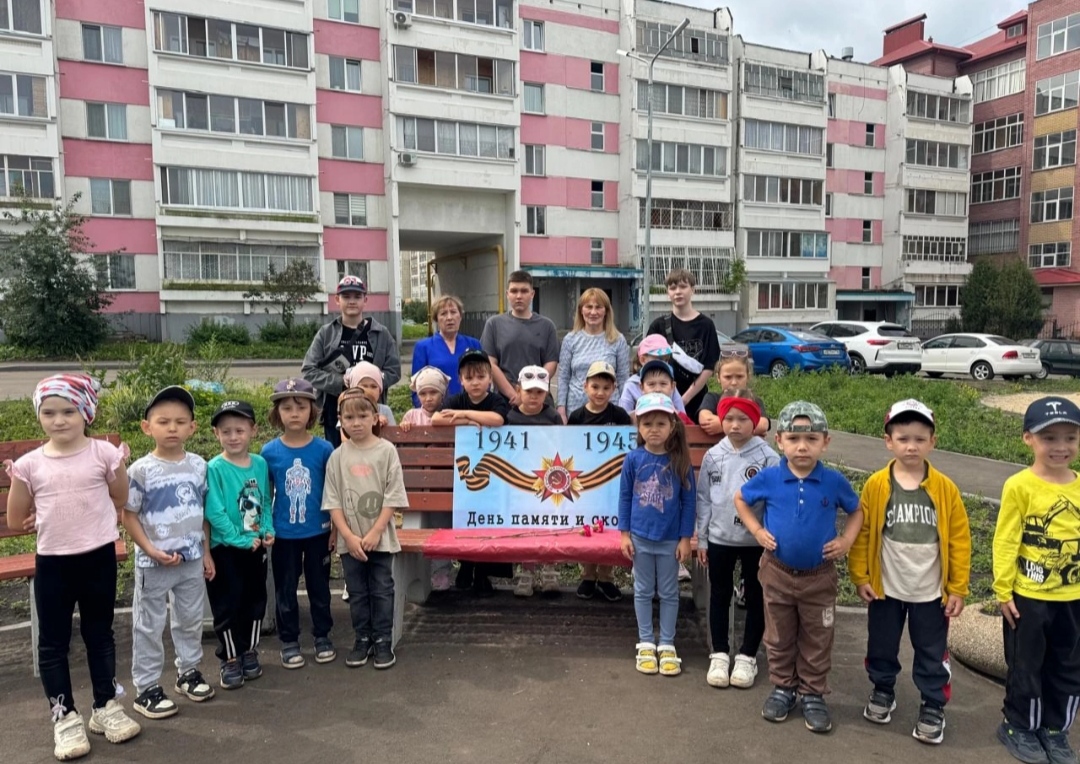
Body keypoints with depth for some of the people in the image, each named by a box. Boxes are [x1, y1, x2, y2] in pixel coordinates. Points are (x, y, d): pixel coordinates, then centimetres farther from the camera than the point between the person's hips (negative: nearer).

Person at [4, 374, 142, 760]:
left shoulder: (104, 454, -8)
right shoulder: (29, 464, -3)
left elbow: (120, 502, 3)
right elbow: (16, 521, 5)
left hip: (99, 557, -1)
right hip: (52, 562, 1)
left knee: (100, 633, 14)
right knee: (53, 640, 9)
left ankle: (106, 705, 29)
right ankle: (64, 716, 24)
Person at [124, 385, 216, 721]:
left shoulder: (199, 465, -1)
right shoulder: (141, 470, -13)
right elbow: (129, 516, -9)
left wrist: (206, 552, 8)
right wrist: (151, 550, -18)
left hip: (192, 559, 4)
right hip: (154, 563, -4)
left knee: (190, 619, 17)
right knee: (149, 626, 8)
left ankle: (189, 672, 35)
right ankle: (146, 688, 20)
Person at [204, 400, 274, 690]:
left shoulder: (260, 464, -1)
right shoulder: (214, 468, -15)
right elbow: (214, 513, -19)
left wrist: (268, 530, -6)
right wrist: (242, 540, -18)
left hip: (257, 547, 5)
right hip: (225, 548, -4)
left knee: (255, 599, 15)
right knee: (227, 604, 6)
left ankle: (250, 652, 32)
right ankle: (230, 659, 22)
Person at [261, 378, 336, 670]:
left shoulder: (323, 449, -9)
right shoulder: (269, 452, -7)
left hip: (318, 531, 0)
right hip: (283, 534, 0)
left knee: (319, 586, 14)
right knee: (285, 590, 13)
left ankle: (322, 636, 31)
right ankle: (289, 641, 29)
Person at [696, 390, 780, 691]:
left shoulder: (768, 458, -10)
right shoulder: (713, 456, -3)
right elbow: (703, 499, 3)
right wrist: (701, 539, 4)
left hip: (756, 540, -2)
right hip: (719, 539, 2)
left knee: (755, 598, 12)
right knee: (719, 596, 13)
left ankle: (747, 656, 27)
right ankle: (720, 654, 27)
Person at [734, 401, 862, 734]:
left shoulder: (834, 481, -11)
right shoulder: (768, 478, -13)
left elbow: (856, 511, 7)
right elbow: (740, 499, 5)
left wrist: (847, 540, -6)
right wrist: (756, 530, -4)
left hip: (820, 577, 0)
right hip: (777, 573, 0)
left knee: (817, 641, 13)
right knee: (779, 638, 16)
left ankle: (813, 694, 29)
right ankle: (782, 688, 33)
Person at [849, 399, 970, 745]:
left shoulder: (945, 489, -8)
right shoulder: (875, 486, -9)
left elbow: (959, 541, -2)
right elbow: (861, 534, -4)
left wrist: (958, 589, -2)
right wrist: (860, 577, -5)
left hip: (931, 592, 0)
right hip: (885, 588, 0)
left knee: (932, 654, 13)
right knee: (881, 647, 17)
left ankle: (933, 707, 30)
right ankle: (882, 691, 39)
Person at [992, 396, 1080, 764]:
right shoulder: (1019, 486, -15)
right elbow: (1005, 542, -12)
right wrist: (1003, 591, -12)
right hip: (1028, 596, -4)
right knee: (1026, 667, 11)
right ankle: (1018, 728, 30)